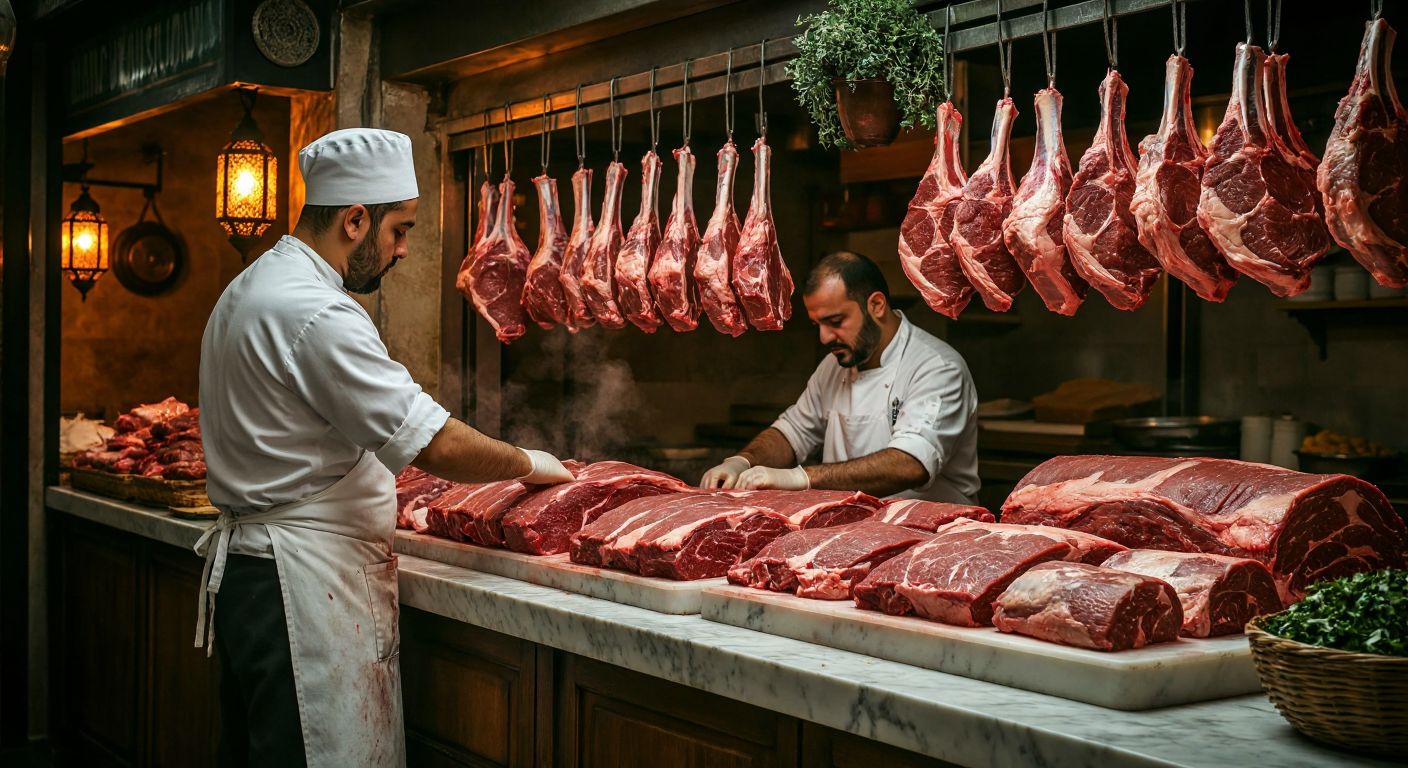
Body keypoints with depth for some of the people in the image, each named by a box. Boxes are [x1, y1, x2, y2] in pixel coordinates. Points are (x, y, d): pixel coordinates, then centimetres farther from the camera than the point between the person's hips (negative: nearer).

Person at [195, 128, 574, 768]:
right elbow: (436, 445, -22)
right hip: (304, 587, -11)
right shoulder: (317, 315, -21)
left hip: (243, 567, 11)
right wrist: (530, 464, -6)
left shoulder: (248, 289, 13)